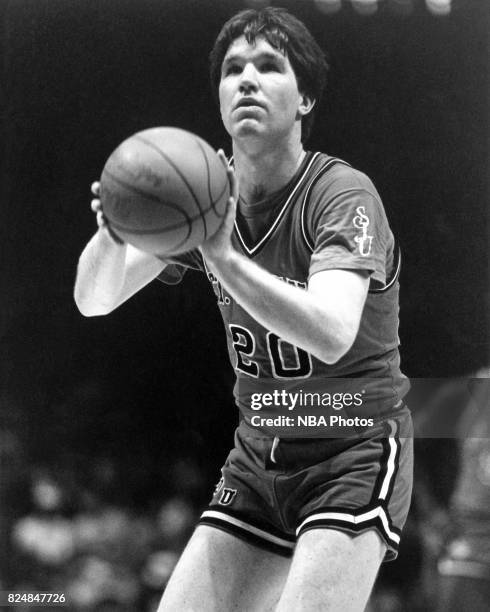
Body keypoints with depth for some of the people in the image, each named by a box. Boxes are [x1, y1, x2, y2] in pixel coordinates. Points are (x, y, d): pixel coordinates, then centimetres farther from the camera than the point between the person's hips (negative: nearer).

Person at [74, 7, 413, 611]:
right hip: (256, 460, 6)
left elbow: (332, 334, -33)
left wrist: (223, 255, -45)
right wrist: (111, 236, -29)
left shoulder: (343, 193, -16)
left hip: (353, 453, -5)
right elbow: (94, 300, -7)